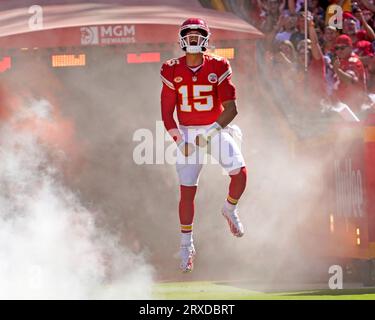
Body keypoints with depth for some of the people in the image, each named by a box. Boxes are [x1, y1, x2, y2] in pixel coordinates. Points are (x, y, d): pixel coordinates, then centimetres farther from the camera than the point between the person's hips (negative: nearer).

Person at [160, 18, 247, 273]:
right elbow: (167, 112, 0)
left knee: (240, 172, -21)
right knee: (187, 191, -2)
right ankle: (186, 246, 12)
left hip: (216, 129, 0)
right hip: (187, 133, 0)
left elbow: (231, 108, -11)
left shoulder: (218, 67, -8)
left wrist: (210, 132, -23)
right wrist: (179, 139, -12)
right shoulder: (172, 71, -4)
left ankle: (230, 209, 10)